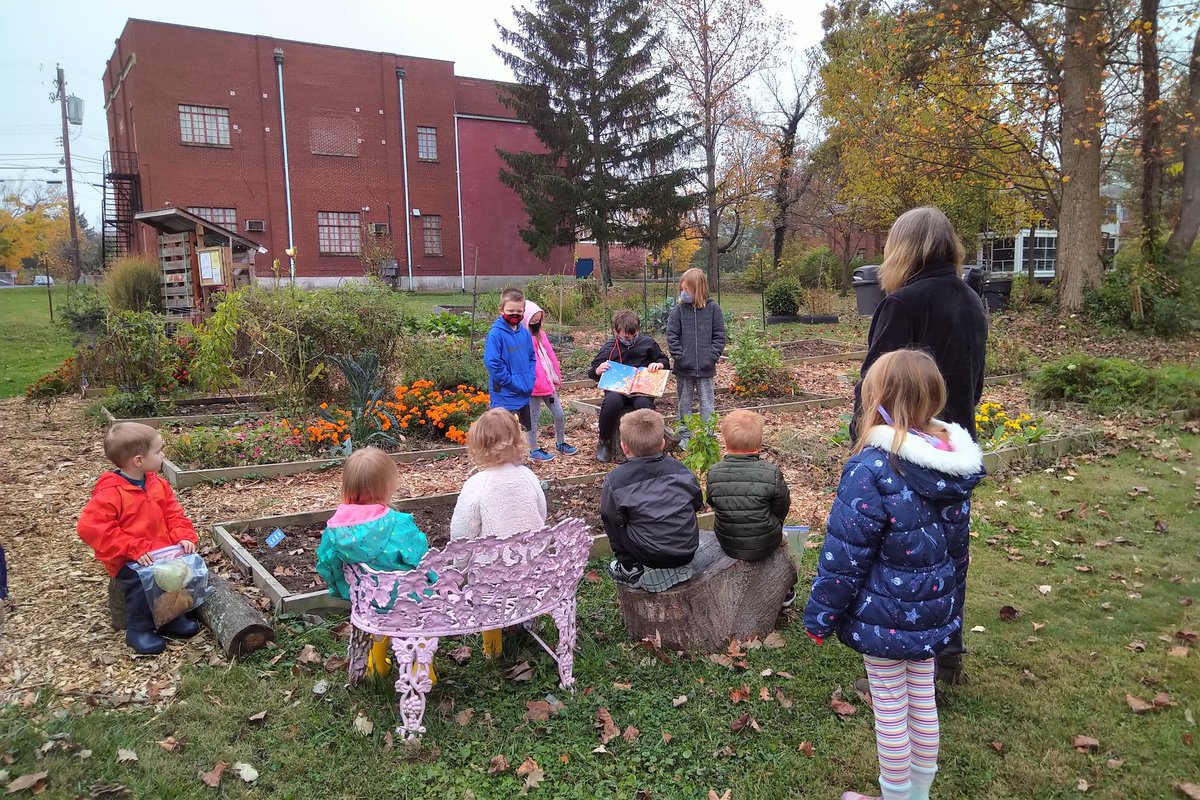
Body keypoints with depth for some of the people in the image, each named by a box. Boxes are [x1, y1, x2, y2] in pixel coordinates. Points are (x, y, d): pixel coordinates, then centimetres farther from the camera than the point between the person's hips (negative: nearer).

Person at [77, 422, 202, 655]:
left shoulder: (158, 485, 5)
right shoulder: (110, 493, -18)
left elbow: (174, 513, 12)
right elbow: (90, 527, -22)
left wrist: (184, 537, -9)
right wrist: (134, 550, -26)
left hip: (162, 551, 6)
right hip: (128, 560, -6)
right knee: (142, 580, -31)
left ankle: (173, 617, 9)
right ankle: (139, 629, -7)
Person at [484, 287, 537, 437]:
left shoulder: (524, 333, 6)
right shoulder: (496, 334, -15)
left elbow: (532, 357, 16)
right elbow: (492, 363, -19)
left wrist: (530, 378, 2)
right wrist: (512, 382, -16)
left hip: (524, 396, 7)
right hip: (505, 397, -7)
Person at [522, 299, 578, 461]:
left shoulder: (540, 334, 10)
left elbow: (551, 356, 12)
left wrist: (557, 377, 8)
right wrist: (542, 383, -19)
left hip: (549, 383, 7)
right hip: (535, 386, -7)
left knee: (559, 414, 12)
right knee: (534, 418, 6)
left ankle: (560, 443, 30)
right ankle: (534, 450, 18)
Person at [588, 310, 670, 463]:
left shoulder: (647, 342, 8)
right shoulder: (608, 347, 7)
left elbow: (665, 361, 18)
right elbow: (592, 373, 15)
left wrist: (658, 364, -6)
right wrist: (598, 370, -10)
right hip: (616, 387, 0)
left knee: (644, 404, -37)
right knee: (611, 403, -36)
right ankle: (604, 443, -11)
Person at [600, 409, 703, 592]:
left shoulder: (615, 479, -11)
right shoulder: (680, 469, 0)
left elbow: (613, 516, -5)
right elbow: (697, 503, 9)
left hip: (650, 555, -4)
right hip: (688, 551, 4)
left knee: (609, 517, 14)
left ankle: (631, 569, 12)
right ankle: (680, 565, 25)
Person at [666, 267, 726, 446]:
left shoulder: (713, 308, -2)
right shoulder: (678, 310, -2)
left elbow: (719, 336, 0)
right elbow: (671, 336, -2)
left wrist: (712, 356, -9)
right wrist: (678, 355, -10)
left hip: (705, 367, -1)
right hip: (684, 368, 1)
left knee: (707, 403, 5)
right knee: (684, 403, 12)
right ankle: (684, 436, 22)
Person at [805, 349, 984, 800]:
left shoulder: (873, 468, -25)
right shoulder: (954, 465, -2)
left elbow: (844, 555, -21)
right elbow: (957, 544, 9)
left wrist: (820, 617, -10)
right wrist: (950, 604, 21)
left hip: (884, 618, -7)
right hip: (932, 613, 7)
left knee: (891, 712, 10)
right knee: (923, 702, 22)